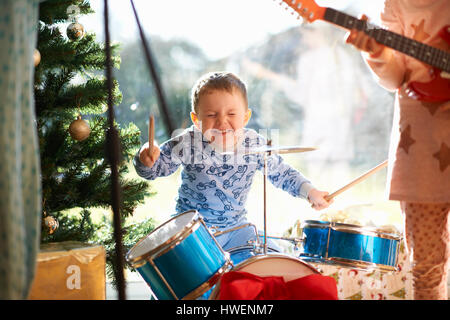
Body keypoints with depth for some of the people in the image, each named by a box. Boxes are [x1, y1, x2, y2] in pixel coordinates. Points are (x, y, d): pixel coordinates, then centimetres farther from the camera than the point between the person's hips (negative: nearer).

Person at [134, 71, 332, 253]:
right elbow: (155, 169, -10)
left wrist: (309, 192, -8)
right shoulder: (187, 144, -18)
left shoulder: (256, 146, -11)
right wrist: (146, 159, -32)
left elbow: (282, 174, 3)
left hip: (235, 226, 3)